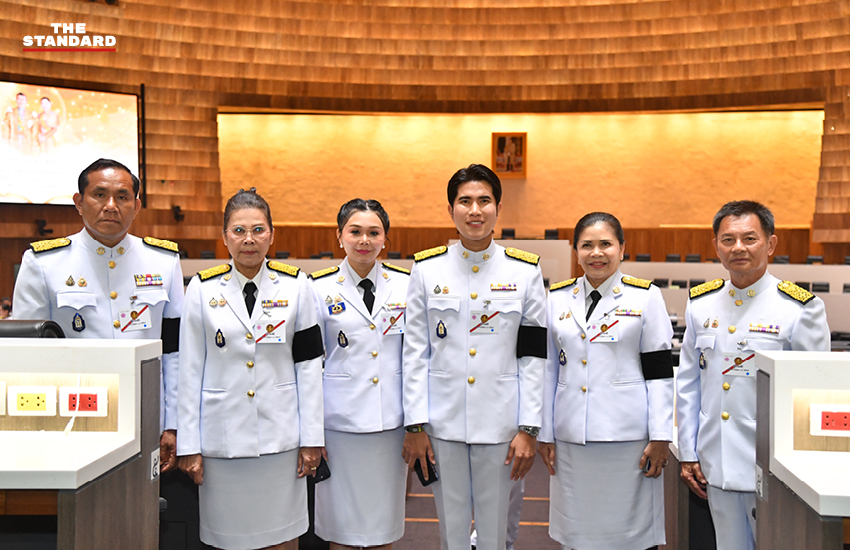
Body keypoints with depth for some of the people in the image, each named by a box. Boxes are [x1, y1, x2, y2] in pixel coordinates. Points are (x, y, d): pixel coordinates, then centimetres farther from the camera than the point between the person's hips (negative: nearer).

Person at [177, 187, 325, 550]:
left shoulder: (294, 285, 2)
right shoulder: (202, 289, 1)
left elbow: (308, 363, 2)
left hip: (281, 436, 0)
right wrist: (189, 445, -1)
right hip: (222, 438, 0)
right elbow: (190, 371, 1)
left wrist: (311, 438, 0)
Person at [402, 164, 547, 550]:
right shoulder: (426, 269, 1)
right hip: (442, 426, 1)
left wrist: (528, 429, -4)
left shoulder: (525, 270, 0)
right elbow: (415, 353, 1)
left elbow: (534, 356, 0)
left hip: (501, 425, 0)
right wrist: (414, 425, -2)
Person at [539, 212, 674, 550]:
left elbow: (660, 372, -1)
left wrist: (660, 437, -6)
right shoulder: (557, 299, 9)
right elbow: (548, 370, 11)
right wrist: (544, 434, 9)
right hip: (571, 437, 3)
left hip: (628, 436, -3)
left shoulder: (646, 297, 1)